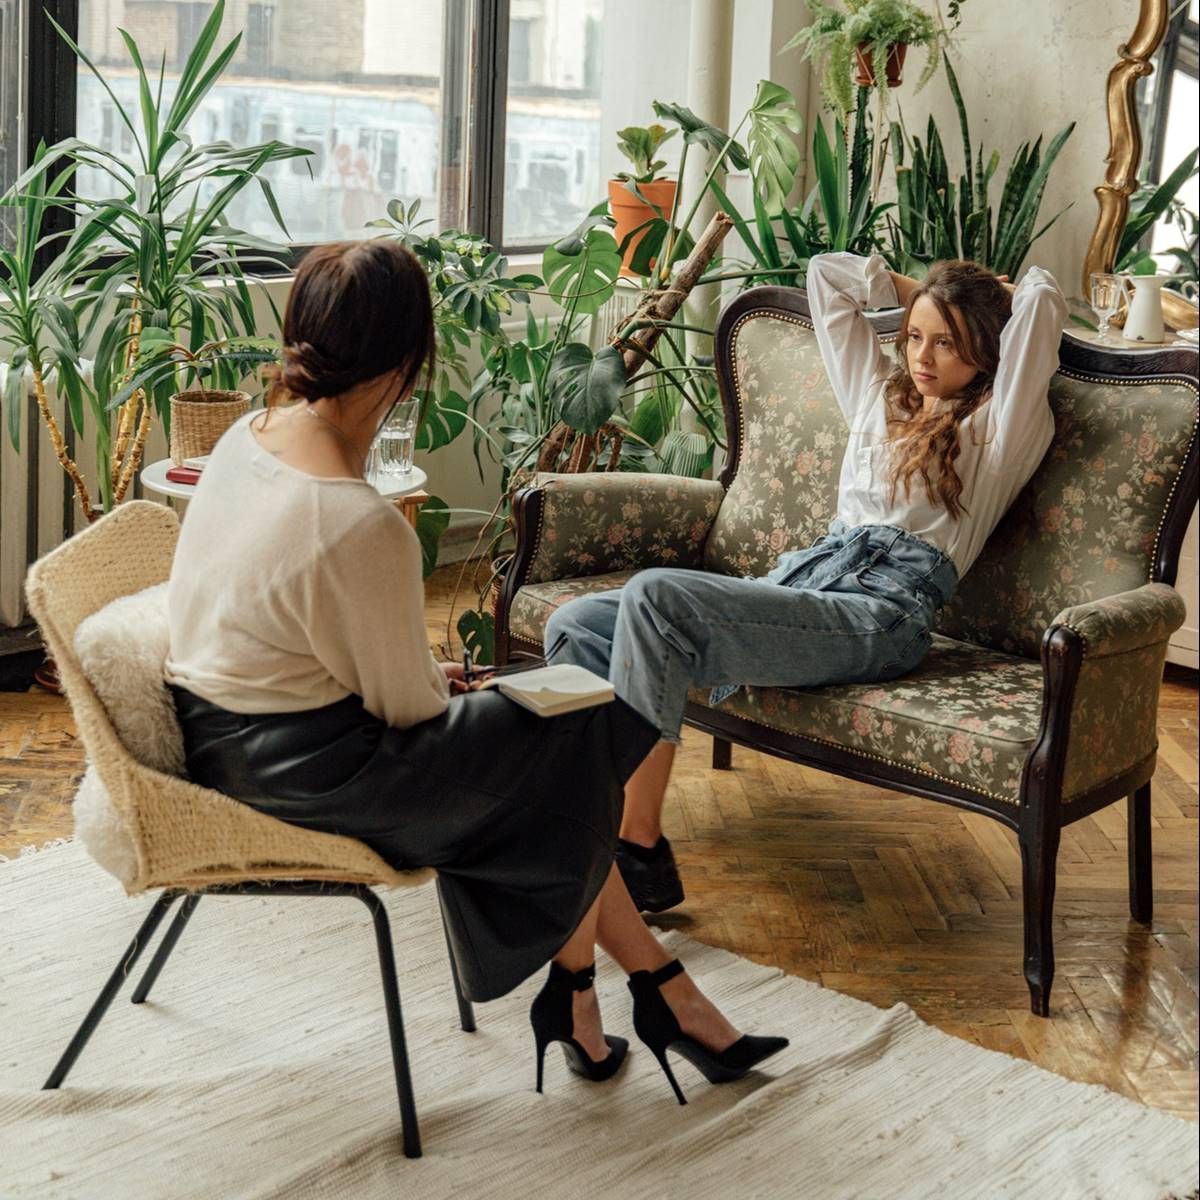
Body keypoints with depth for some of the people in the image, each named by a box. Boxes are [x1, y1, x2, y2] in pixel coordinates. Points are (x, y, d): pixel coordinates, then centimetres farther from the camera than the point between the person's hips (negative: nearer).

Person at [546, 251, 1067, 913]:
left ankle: (639, 850, -26)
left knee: (653, 595, -29)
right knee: (575, 627, -10)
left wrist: (1011, 292, 16)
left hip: (879, 614, -8)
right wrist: (918, 291, 33)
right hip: (801, 578, 8)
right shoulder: (882, 396, 27)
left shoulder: (996, 427, 8)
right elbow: (826, 273, 34)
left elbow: (1043, 299, -4)